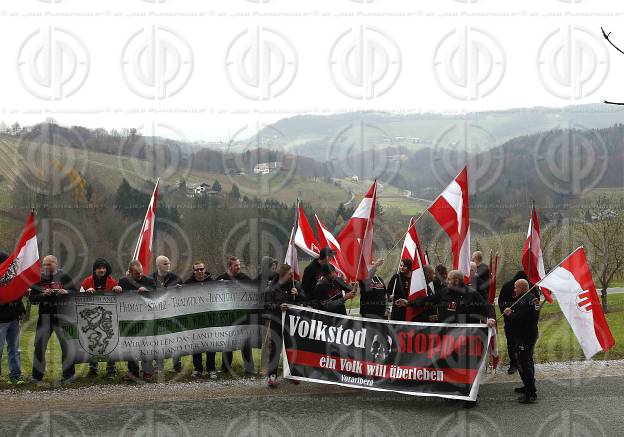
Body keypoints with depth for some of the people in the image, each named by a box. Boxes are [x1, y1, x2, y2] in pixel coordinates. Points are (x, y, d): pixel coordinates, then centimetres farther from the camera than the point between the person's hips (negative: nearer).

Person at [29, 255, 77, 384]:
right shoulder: (39, 279, 8)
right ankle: (37, 375, 10)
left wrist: (66, 292, -16)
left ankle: (69, 374, 11)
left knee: (66, 344, 1)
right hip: (44, 316, 2)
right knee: (39, 345, 1)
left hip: (62, 316, -2)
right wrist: (43, 295, -13)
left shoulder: (65, 277, 4)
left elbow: (75, 293, 5)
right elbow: (32, 298, 5)